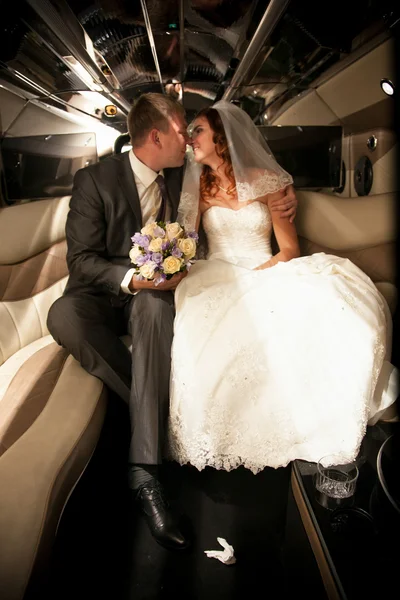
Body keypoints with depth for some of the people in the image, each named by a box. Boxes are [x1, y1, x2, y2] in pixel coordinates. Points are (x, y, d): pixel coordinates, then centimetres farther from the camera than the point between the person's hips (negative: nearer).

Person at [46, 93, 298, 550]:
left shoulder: (182, 177, 6)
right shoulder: (94, 179, -8)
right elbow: (80, 258, -11)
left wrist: (280, 201, 5)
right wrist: (132, 278, -29)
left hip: (153, 296, 2)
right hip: (103, 294, -1)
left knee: (156, 308, -35)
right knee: (63, 315, -35)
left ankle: (144, 470, -38)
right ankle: (158, 409, -20)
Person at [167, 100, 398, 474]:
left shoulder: (265, 181, 4)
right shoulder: (198, 187, 11)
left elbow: (289, 249, 1)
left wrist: (255, 276, -17)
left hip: (268, 275, 0)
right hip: (218, 281, 1)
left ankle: (320, 424, -12)